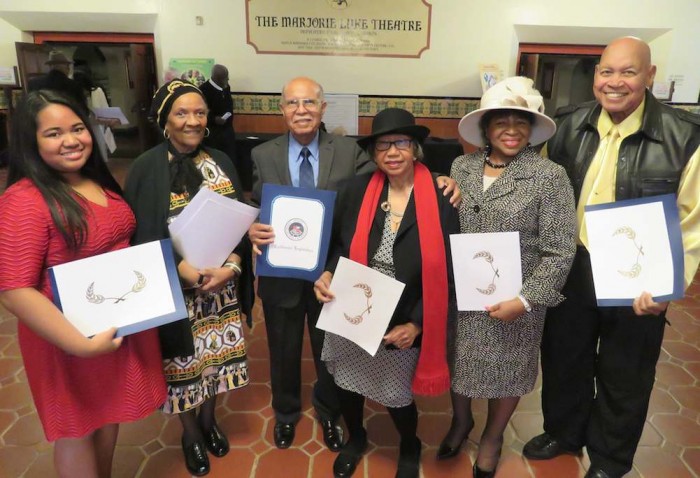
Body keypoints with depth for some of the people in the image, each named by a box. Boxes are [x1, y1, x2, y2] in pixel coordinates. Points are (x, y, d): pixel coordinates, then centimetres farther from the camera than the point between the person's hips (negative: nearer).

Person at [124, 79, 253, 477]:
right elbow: (139, 236, -8)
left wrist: (233, 266, -15)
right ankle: (190, 430, 40)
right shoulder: (146, 169, -9)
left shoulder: (221, 162, 2)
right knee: (184, 359, 13)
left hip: (221, 283, 3)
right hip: (175, 287, -3)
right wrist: (180, 268, -22)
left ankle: (209, 418, 45)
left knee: (216, 353, 17)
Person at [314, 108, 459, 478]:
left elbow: (447, 273, -9)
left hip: (402, 327, -2)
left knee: (397, 399, 16)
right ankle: (355, 438, 56)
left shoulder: (440, 201, -14)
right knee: (346, 386, 21)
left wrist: (417, 324, -14)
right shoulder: (355, 190, -7)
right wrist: (326, 274, -14)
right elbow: (336, 244, 6)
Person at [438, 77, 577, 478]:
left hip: (513, 302, -3)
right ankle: (460, 421, 50)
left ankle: (493, 436, 45)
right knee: (459, 363, 20)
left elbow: (560, 252, -13)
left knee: (506, 372, 17)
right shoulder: (462, 167, 0)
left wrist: (525, 301, -17)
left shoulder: (550, 176, -12)